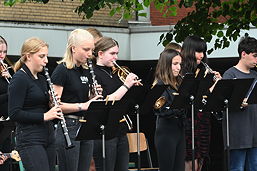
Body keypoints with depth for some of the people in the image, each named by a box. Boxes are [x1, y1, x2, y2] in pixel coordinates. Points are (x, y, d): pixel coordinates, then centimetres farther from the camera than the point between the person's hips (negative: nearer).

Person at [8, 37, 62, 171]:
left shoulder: (41, 79, 15)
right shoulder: (19, 79, -10)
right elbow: (14, 114, -17)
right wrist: (44, 116, -19)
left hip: (47, 137, 9)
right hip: (30, 139, -9)